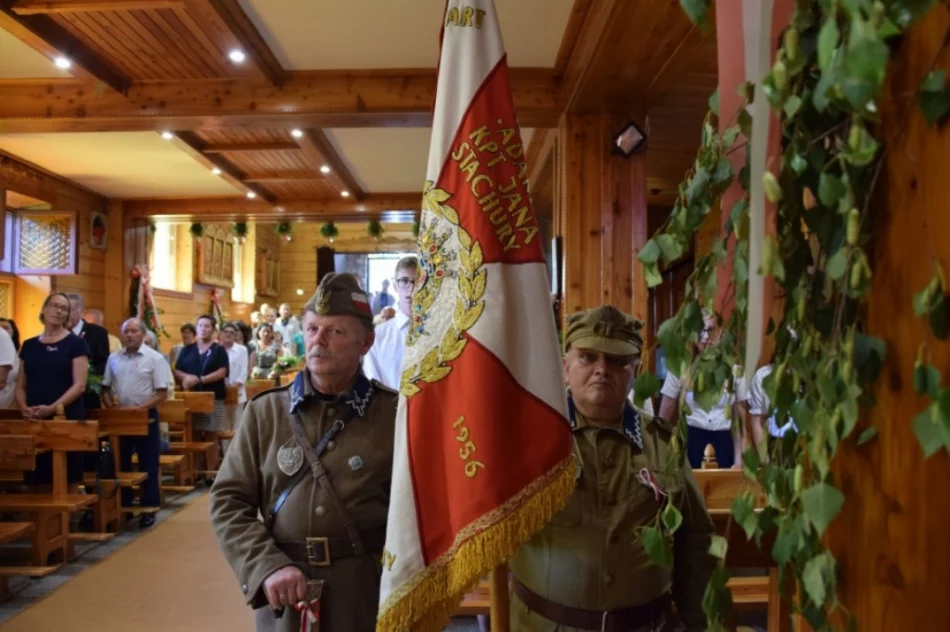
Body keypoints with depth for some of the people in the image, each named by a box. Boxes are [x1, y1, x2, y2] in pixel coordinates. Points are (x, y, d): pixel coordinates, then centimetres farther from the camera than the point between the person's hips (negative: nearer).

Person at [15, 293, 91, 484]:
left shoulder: (76, 343, 0)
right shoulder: (29, 345, 13)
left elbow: (79, 385, -8)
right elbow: (21, 386, 12)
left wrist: (52, 408, -19)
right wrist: (24, 407, -7)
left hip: (66, 420, -4)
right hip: (33, 422, 4)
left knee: (66, 480, -2)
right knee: (35, 480, 5)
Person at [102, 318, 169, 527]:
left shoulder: (155, 358, -7)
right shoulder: (114, 358, 6)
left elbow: (162, 393, -10)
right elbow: (105, 388, 11)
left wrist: (140, 408, -20)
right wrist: (111, 406, -7)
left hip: (146, 417, -4)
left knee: (148, 466, 3)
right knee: (121, 464, 13)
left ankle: (149, 510, 13)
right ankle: (123, 507, 26)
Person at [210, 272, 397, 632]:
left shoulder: (395, 415, -5)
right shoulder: (264, 411, 0)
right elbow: (228, 502, -1)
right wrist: (268, 566, -14)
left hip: (369, 593, -1)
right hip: (285, 595, 2)